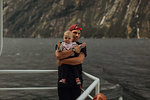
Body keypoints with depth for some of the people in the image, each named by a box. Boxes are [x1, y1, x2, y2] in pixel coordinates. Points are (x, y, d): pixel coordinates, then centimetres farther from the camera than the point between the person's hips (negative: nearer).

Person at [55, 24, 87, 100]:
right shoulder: (60, 44, 6)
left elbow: (79, 60, -15)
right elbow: (58, 55, -17)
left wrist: (62, 61, -12)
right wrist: (73, 50, -17)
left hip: (76, 81, 0)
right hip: (63, 80, 0)